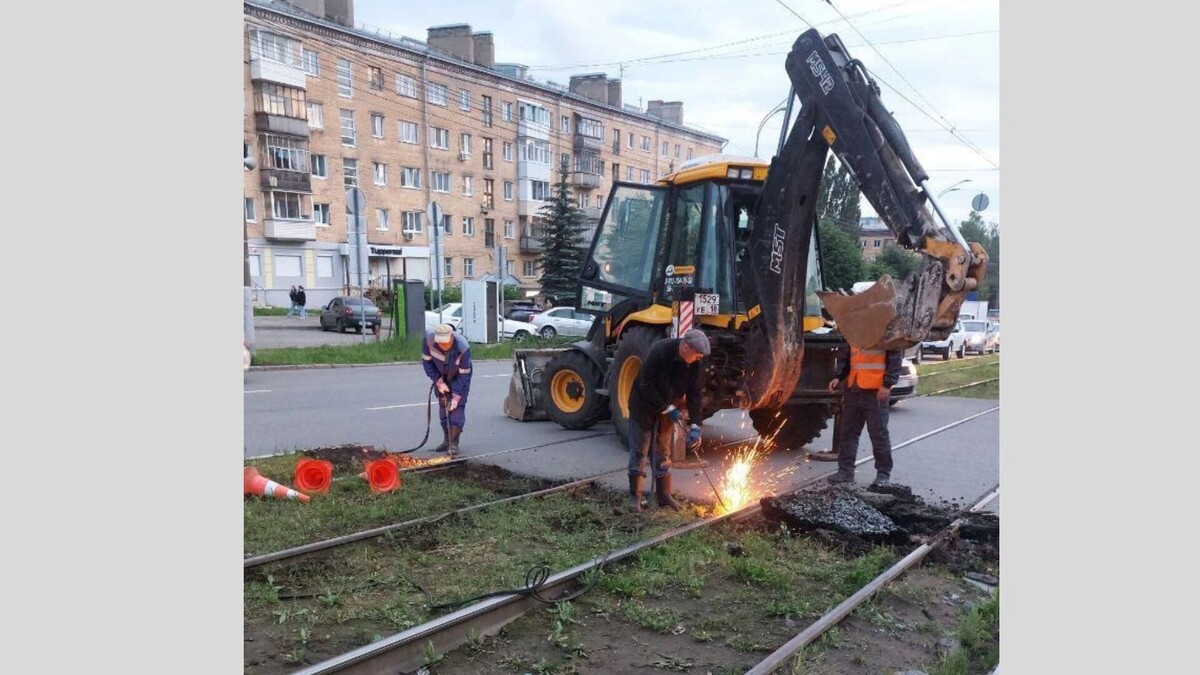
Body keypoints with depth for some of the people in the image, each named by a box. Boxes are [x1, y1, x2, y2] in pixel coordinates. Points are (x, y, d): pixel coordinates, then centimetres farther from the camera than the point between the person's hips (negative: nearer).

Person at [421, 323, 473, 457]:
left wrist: (456, 396, -30)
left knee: (457, 407, -12)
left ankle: (454, 443, -7)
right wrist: (438, 382, -18)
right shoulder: (429, 339, -30)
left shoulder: (463, 348, -38)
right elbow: (426, 361, -14)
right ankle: (447, 440, 18)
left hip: (459, 378, -3)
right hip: (441, 377, 3)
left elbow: (464, 375, -27)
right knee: (443, 407, 6)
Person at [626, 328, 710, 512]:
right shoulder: (660, 352, -30)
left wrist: (695, 425, -15)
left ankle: (664, 495, 22)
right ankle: (635, 496, 8)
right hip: (644, 407, -5)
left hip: (668, 410, 5)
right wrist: (668, 409, -28)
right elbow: (645, 386, -28)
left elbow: (694, 394, -7)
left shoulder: (693, 363, -12)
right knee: (639, 451, 0)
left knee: (664, 452, 12)